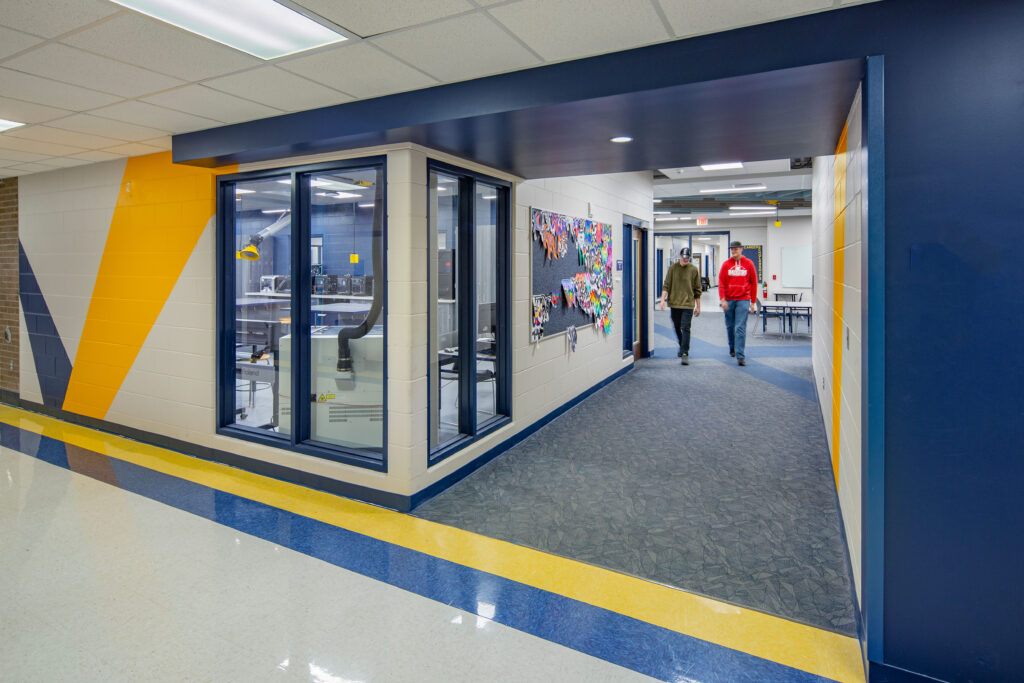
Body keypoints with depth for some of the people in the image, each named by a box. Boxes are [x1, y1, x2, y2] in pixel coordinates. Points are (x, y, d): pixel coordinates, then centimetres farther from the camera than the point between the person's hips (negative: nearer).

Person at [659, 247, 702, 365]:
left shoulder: (694, 270, 0)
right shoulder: (673, 268, 2)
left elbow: (697, 289, 5)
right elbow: (666, 285, 2)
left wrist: (698, 307, 6)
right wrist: (662, 299, -12)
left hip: (688, 304, -2)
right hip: (674, 303, 2)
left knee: (685, 328, -10)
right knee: (677, 327, 14)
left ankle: (685, 353, -7)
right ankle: (682, 346, 37)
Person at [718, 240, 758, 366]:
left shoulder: (749, 264, 2)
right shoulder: (726, 264, 4)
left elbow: (754, 283, 5)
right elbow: (721, 283, 2)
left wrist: (753, 302, 4)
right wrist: (722, 299, -9)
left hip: (743, 300, -2)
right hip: (729, 300, 2)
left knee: (740, 328, -9)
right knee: (730, 326, 13)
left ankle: (740, 356, -9)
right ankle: (732, 348, 35)